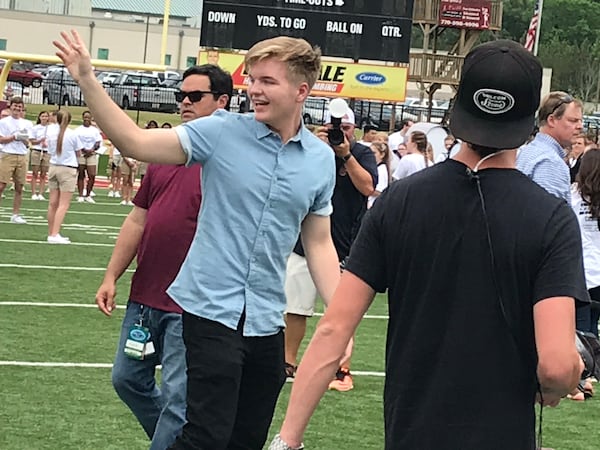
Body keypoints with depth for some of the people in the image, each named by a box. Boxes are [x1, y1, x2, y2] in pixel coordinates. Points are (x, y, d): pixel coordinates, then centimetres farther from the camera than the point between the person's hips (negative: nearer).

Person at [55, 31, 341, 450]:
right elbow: (135, 142, -10)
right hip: (212, 309, -4)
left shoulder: (322, 159, 4)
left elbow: (319, 243, 12)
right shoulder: (222, 132, -6)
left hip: (267, 321, 4)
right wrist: (87, 81, -21)